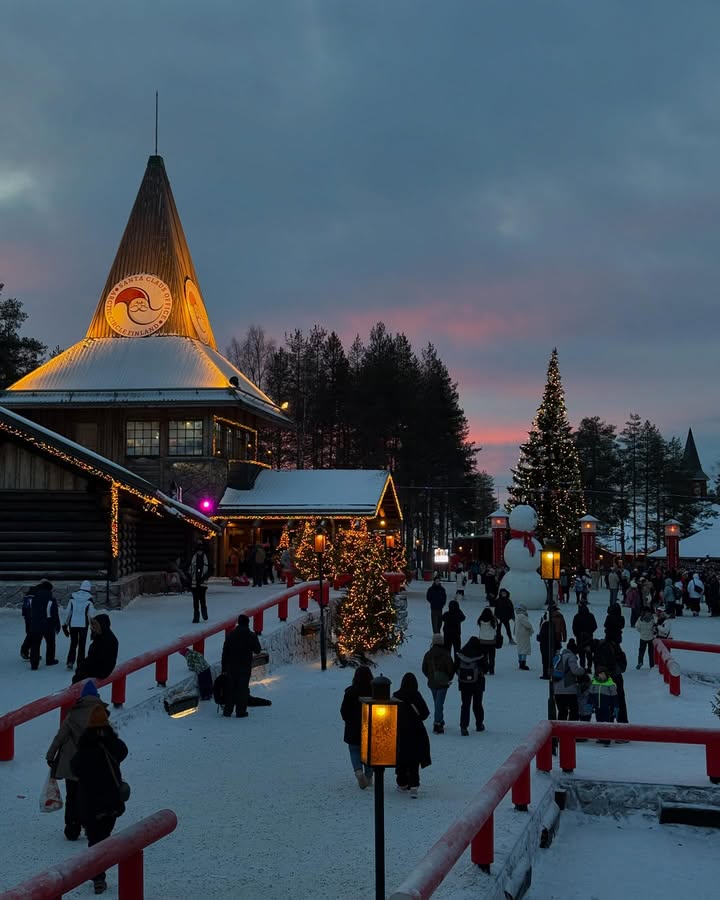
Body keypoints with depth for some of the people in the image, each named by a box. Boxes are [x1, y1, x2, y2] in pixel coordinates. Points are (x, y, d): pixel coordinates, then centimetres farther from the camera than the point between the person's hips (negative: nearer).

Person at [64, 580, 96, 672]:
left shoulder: (73, 598, 1)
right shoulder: (89, 600, -8)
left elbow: (68, 612, 4)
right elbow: (91, 614, -7)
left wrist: (65, 624, 12)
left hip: (73, 624, 2)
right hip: (83, 625, -2)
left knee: (73, 643, 14)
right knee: (82, 644, 8)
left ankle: (70, 662, 3)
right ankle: (80, 663, 9)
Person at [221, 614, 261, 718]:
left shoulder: (230, 635, 0)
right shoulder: (251, 635, -7)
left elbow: (225, 652, 1)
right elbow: (257, 650, 2)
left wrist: (224, 667, 7)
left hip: (231, 667, 3)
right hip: (245, 667, -3)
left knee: (230, 688, 11)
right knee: (243, 689, 4)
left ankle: (227, 711, 14)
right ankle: (240, 711, 3)